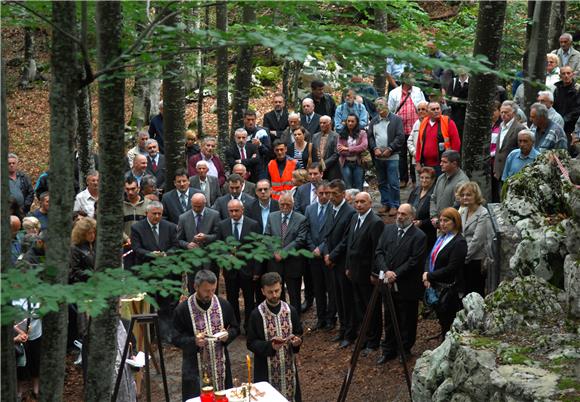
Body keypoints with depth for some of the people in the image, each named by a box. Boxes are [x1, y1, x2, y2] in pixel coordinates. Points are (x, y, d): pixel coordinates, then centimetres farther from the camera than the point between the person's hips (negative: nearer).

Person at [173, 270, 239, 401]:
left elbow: (235, 329, 11)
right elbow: (176, 338, -6)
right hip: (195, 369, -3)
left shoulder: (224, 305, 0)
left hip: (220, 365, 3)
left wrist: (228, 335, -11)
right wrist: (194, 341, -24)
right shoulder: (182, 310, -11)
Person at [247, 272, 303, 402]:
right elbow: (251, 343, -7)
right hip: (266, 369, -3)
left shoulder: (290, 311, 0)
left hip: (288, 366, 3)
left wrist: (297, 340, -13)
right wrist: (270, 346, -22)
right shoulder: (257, 314, -10)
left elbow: (299, 334, 10)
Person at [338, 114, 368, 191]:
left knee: (358, 188, 2)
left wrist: (348, 149, -11)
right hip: (346, 164, 1)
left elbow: (364, 146, -12)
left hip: (358, 163, -1)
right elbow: (339, 149, -4)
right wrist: (355, 151, -12)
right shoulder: (342, 135, 7)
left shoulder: (362, 133, 3)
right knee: (347, 188, 1)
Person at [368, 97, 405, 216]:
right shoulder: (374, 121, 12)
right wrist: (375, 148, -6)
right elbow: (370, 136, 10)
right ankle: (385, 204, 21)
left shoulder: (396, 120, -2)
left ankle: (394, 205, 3)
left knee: (393, 183, -5)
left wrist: (389, 149, -12)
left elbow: (400, 137, -7)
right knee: (382, 183, 11)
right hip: (378, 157, 5)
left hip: (392, 156, -5)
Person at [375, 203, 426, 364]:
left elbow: (414, 262, -16)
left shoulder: (419, 236, -11)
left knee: (407, 321, 9)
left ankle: (405, 350, 25)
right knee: (389, 320, 15)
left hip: (407, 288, -5)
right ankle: (388, 350, 26)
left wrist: (395, 274, -19)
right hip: (389, 285, 5)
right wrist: (386, 271, -14)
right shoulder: (388, 230, 5)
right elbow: (379, 252, 1)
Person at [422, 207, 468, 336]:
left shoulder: (459, 242, -15)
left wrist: (430, 276, -15)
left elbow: (451, 269, -20)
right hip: (437, 287, 8)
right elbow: (430, 258, 11)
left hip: (450, 290, -8)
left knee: (448, 324, -1)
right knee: (442, 322, 18)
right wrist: (426, 273, -9)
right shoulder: (441, 238, 12)